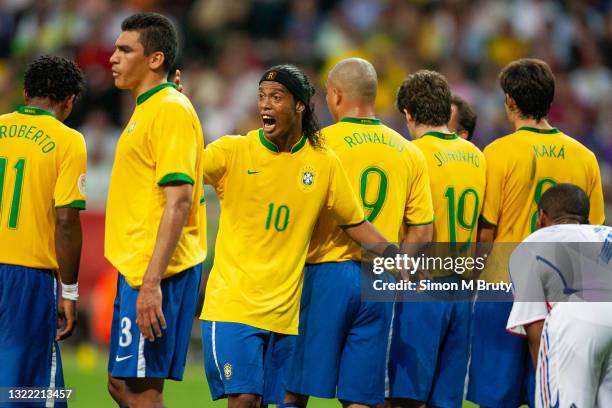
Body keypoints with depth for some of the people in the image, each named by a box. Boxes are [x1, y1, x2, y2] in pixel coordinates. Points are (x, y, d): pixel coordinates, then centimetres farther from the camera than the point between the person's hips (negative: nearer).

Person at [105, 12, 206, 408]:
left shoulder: (171, 109, -13)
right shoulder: (146, 109, 18)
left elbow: (179, 201, -20)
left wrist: (152, 282, -25)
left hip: (155, 272, -10)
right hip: (135, 268, 10)